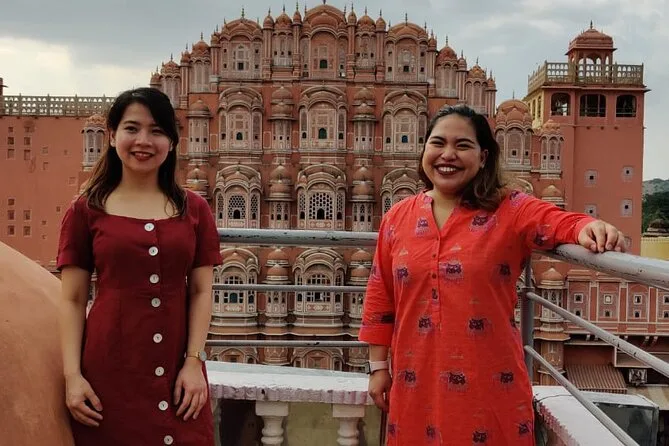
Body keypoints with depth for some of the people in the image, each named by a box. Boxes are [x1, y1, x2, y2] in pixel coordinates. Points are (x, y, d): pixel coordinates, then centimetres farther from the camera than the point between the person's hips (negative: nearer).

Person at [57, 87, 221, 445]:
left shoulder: (194, 210, 7)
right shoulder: (86, 211, 2)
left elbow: (201, 292, 4)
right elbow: (72, 300, 0)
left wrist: (194, 362, -5)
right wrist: (72, 375, -7)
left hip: (177, 372, 2)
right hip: (108, 372, -1)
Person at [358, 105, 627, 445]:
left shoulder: (510, 210, -4)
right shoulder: (397, 218, 4)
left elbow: (560, 222, -21)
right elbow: (380, 296, 8)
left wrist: (588, 229, -44)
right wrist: (378, 365, 9)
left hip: (489, 387, -2)